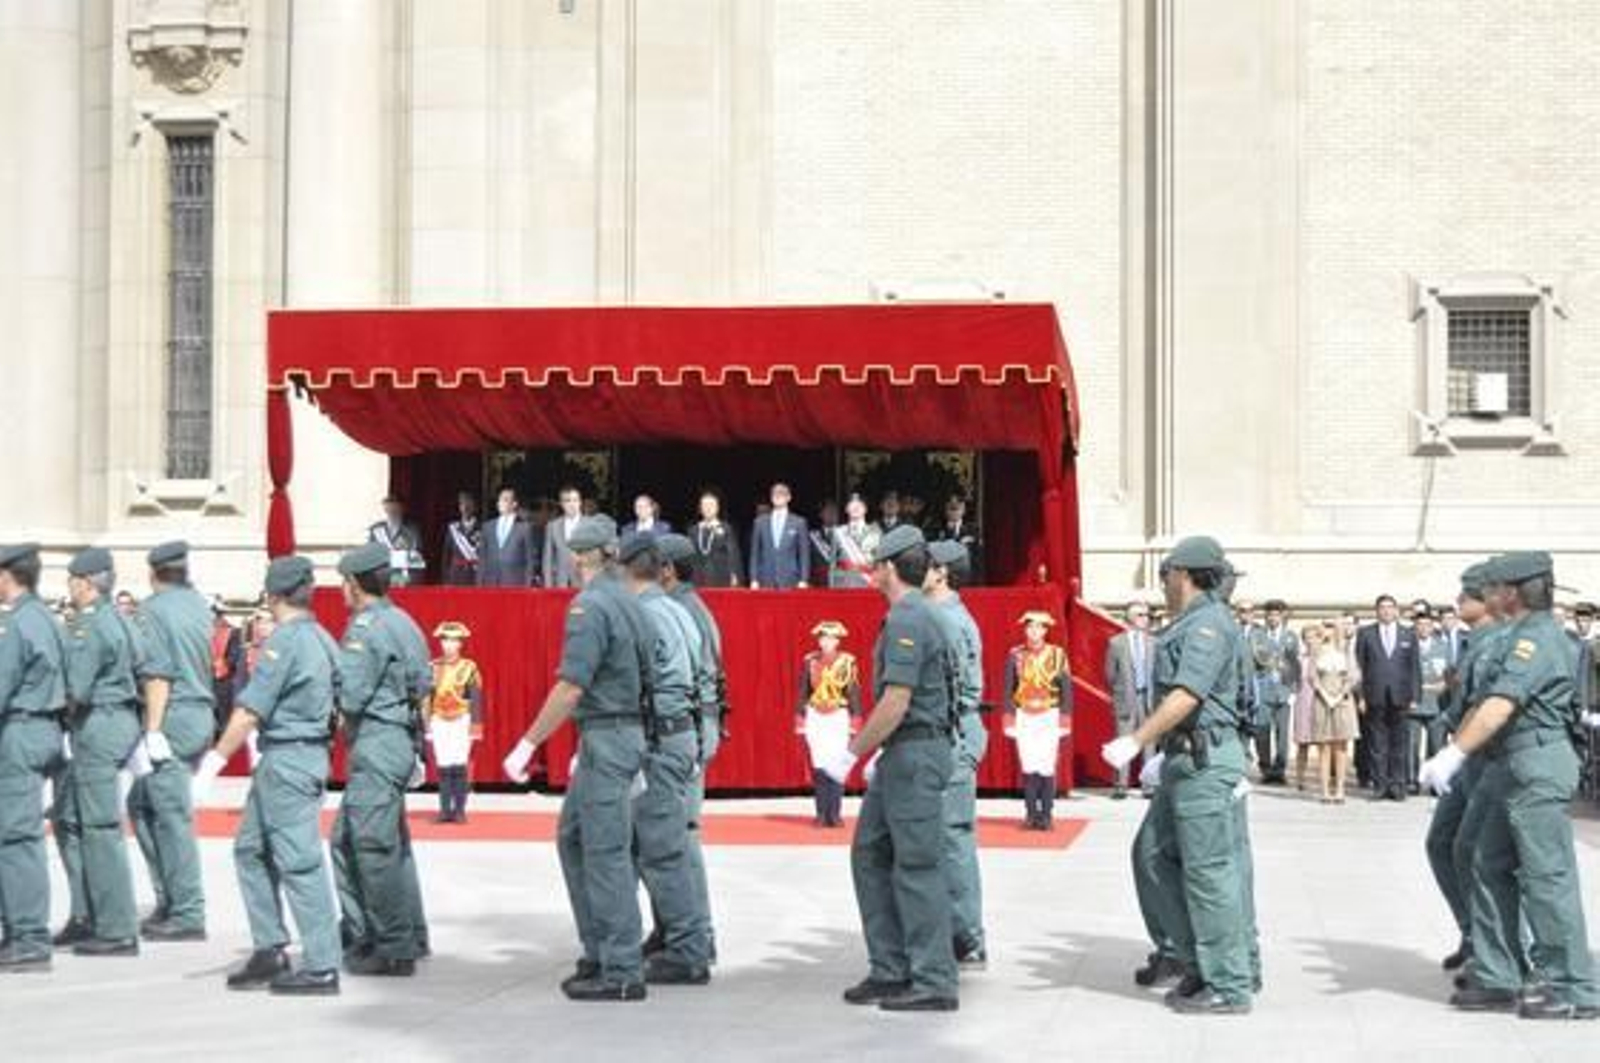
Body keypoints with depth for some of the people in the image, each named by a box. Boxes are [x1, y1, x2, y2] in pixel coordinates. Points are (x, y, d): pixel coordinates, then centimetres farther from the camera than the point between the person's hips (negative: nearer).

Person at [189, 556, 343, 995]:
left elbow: (250, 712, -19)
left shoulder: (284, 641, -15)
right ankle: (269, 950, 19)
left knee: (299, 862, -6)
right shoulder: (324, 639, 12)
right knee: (250, 849, 16)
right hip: (309, 756, 10)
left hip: (287, 759, -10)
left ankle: (321, 968, -3)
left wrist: (214, 761, -16)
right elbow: (340, 706, 17)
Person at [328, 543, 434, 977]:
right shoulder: (403, 622, 16)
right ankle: (357, 934, 24)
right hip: (402, 738, 10)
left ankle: (396, 951, -3)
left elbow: (350, 696, -18)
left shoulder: (366, 627, -13)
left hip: (376, 742, -10)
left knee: (374, 846, -6)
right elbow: (424, 682, 18)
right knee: (346, 839, 18)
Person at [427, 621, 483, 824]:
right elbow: (427, 699, 8)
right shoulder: (433, 668, 6)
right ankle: (445, 809, 6)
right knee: (443, 767, 1)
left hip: (461, 721, -2)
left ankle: (460, 810, 1)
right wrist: (425, 725, 4)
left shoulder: (469, 668, -1)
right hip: (439, 722, 2)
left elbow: (476, 700, -2)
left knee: (460, 767, -6)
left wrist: (475, 727, -6)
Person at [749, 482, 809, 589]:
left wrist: (804, 580, -5)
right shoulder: (760, 522, 10)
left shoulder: (799, 522, 5)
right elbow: (755, 554, 10)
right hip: (766, 581, 1)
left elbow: (804, 554, 3)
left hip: (789, 581, -1)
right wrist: (754, 579, 3)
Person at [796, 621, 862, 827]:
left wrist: (854, 723, -3)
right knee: (818, 767, -1)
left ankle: (835, 814, -1)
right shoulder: (810, 662, 4)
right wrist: (800, 722, 5)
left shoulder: (847, 662, -2)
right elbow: (803, 693, 8)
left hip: (838, 718, -2)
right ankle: (822, 813, 4)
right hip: (815, 718, 2)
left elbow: (854, 694, 0)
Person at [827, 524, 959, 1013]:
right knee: (870, 853, 13)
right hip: (904, 756, 10)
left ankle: (934, 983, -1)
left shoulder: (907, 620, -16)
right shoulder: (914, 616, 16)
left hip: (915, 755, -10)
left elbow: (896, 703, -22)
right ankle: (891, 970, 18)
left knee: (917, 866, -6)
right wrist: (881, 753, 23)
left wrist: (852, 752, -14)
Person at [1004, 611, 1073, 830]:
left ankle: (1047, 814, 2)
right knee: (1029, 767, -2)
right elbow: (1008, 690, 6)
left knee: (1047, 768, -5)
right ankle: (1031, 814, 5)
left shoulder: (1058, 654, 2)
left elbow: (1066, 689, 3)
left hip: (1049, 716, -1)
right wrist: (1010, 720, 2)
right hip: (1024, 717, 1)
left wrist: (1064, 720, -1)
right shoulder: (1015, 655, 4)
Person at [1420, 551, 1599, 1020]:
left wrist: (1454, 753, -27)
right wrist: (1451, 752, 22)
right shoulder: (1528, 636, 19)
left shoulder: (1537, 638, -14)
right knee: (1491, 869, 11)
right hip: (1515, 770, 10)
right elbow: (1487, 703, 23)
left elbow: (1500, 706, -26)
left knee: (1547, 876, -6)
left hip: (1537, 769, -10)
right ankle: (1495, 980, 16)